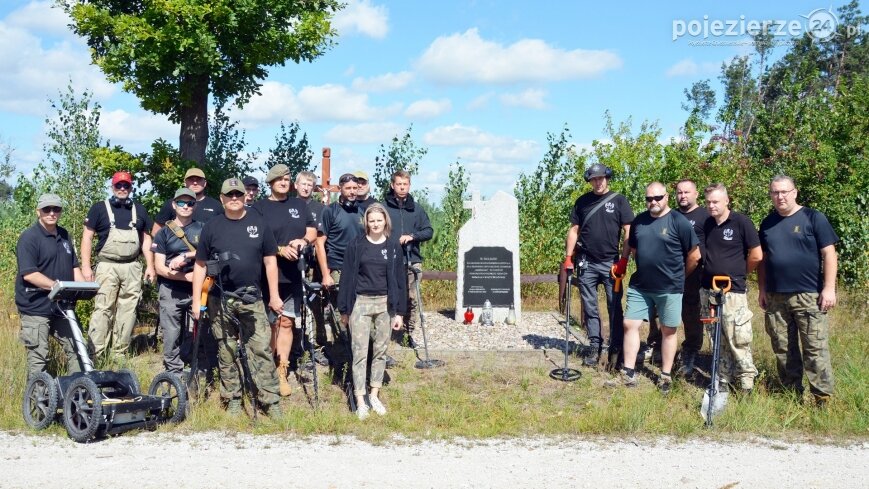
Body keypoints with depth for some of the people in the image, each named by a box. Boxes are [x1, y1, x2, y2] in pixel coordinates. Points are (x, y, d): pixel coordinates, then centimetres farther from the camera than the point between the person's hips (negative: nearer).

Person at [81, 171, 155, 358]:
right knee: (102, 309, -9)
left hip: (132, 267, 3)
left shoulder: (139, 210, 14)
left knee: (128, 310, 4)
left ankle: (120, 352, 11)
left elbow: (146, 239, 16)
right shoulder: (100, 208, 4)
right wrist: (86, 266, -7)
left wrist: (150, 266, 7)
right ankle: (95, 353, -8)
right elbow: (87, 237, 1)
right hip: (107, 266, -3)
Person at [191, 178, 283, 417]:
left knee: (262, 349, -4)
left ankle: (271, 401, 0)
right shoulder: (212, 227, 4)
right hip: (220, 300, 1)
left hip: (252, 298, 0)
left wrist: (274, 296, 3)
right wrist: (197, 300, 0)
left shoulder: (258, 223, 4)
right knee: (227, 351, 7)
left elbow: (270, 261, 7)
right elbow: (200, 265, 6)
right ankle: (232, 401, 18)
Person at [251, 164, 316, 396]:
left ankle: (282, 374, 8)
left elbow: (312, 231, 14)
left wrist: (303, 240, -8)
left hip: (293, 275, 3)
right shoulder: (259, 207, 2)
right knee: (271, 323, 0)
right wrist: (280, 249, -20)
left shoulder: (300, 205, 15)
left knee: (286, 322, 4)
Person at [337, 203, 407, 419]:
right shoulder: (356, 245, 0)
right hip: (360, 303, -2)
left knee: (380, 350, 8)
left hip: (385, 303, 2)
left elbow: (400, 278, 5)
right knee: (360, 351, -2)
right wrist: (344, 309, 0)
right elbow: (347, 277, 1)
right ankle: (360, 401, 2)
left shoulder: (394, 246, 4)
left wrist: (400, 311, 2)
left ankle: (374, 395, 20)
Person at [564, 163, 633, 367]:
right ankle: (595, 347, 15)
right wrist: (568, 257, 3)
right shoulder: (582, 201, 7)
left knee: (615, 307, 3)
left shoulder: (619, 200, -1)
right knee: (590, 307, 6)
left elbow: (628, 232, -3)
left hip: (611, 262, -2)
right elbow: (574, 230, 10)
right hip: (587, 263, 2)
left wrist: (623, 260, -10)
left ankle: (616, 348, 13)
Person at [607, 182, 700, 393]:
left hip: (669, 288, -5)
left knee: (668, 330, 7)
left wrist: (677, 276, 5)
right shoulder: (639, 221, 6)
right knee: (630, 325, 2)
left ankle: (666, 377, 18)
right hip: (639, 286, 5)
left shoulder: (679, 222, -10)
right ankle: (628, 374, 11)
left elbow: (694, 256, -5)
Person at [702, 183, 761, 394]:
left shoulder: (741, 222, -8)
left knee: (738, 339, -5)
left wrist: (738, 274, 6)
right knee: (717, 340, 12)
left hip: (733, 291, -6)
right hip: (708, 289, 6)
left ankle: (746, 382, 7)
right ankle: (722, 380, 21)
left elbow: (756, 256, -5)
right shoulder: (707, 224, 10)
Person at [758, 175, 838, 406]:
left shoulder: (813, 218, -3)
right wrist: (762, 289, 11)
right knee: (783, 349, 10)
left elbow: (829, 253, -6)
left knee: (815, 348, -3)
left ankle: (822, 397, 5)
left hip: (809, 295, -5)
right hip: (775, 297, 5)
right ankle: (791, 393, 22)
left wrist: (829, 288, -12)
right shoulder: (767, 223, 10)